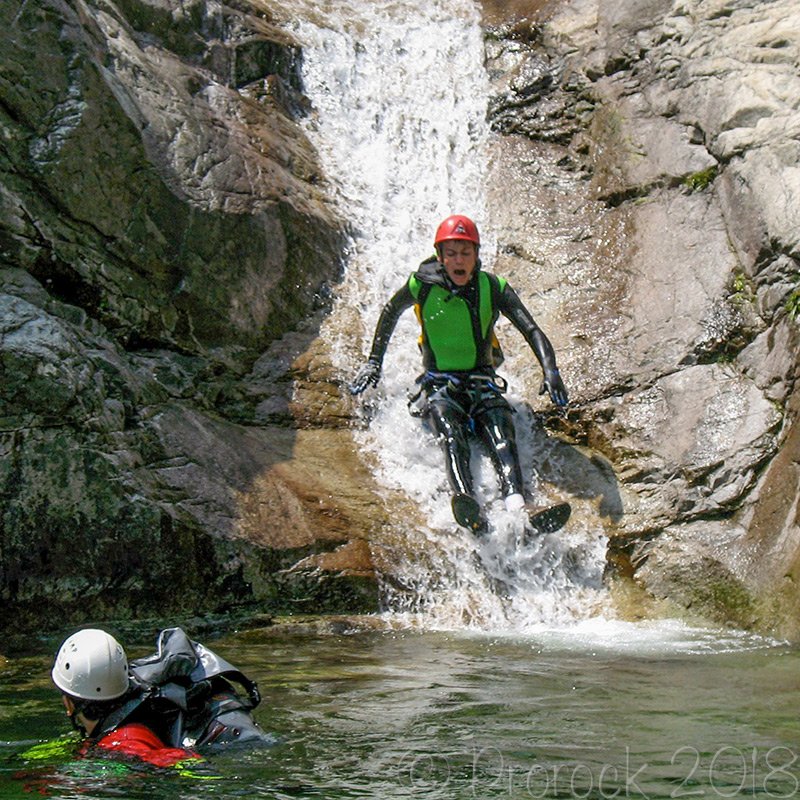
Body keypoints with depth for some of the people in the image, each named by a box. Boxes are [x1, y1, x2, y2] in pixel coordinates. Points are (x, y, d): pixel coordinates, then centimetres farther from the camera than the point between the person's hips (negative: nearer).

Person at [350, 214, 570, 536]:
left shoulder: (493, 287, -1)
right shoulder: (422, 285, -2)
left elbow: (531, 330, -7)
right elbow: (390, 312, 18)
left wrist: (550, 370, -25)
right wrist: (374, 361, 16)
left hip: (483, 382, 2)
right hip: (439, 384, -1)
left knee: (501, 436, -29)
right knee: (452, 436, -33)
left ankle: (518, 506, -53)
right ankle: (468, 507, -58)